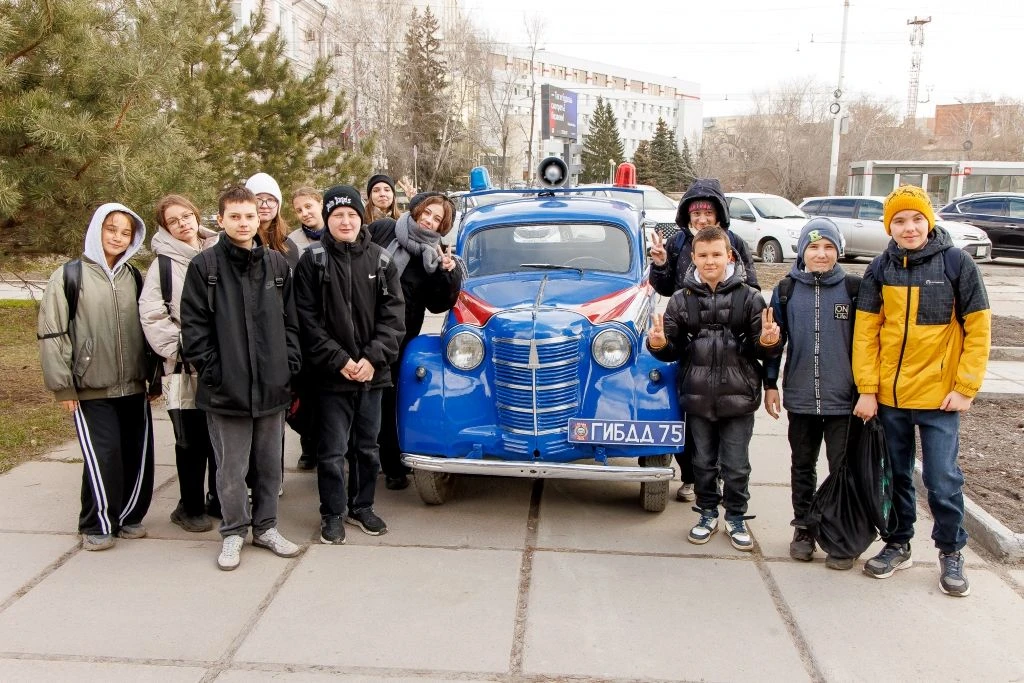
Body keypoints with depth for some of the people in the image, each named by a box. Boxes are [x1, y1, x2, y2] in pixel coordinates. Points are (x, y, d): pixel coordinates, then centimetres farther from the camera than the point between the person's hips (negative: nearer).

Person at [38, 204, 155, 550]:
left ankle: (128, 516, 26)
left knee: (138, 455, 6)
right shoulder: (69, 276, -3)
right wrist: (63, 385, -8)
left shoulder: (134, 278, 10)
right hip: (91, 391, -4)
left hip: (133, 387, 4)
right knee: (103, 457, -6)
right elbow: (51, 334, -5)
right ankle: (97, 525, 14)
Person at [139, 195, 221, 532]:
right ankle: (190, 507, 16)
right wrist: (179, 348, -14)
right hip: (187, 368, -3)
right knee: (192, 441, 2)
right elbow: (151, 315, -7)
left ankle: (220, 499, 25)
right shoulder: (164, 263, 0)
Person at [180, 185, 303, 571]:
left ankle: (266, 527, 29)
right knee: (231, 469, 6)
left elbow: (290, 320, 10)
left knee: (270, 463, 13)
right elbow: (194, 325, -4)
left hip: (272, 386, 3)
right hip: (226, 390, -3)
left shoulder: (277, 264, 7)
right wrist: (210, 370, -9)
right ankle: (233, 532, 23)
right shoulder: (205, 265, -2)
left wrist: (289, 364, 3)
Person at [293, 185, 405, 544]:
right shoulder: (312, 262, -3)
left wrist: (373, 357, -10)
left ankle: (361, 507, 30)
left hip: (372, 371, 3)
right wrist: (339, 360, -13)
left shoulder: (381, 260, 5)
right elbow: (307, 320, -7)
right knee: (333, 449, 3)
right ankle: (332, 513, 19)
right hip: (330, 374, -2)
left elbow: (393, 314, 1)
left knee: (367, 445, 13)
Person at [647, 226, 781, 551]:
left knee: (736, 466, 9)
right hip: (697, 397, 2)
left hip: (738, 398, -1)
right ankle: (707, 514, 33)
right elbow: (673, 350, 5)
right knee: (703, 462, 15)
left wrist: (768, 342, -22)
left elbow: (761, 349, 0)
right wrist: (659, 345, -16)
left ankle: (736, 518, 28)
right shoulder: (682, 300, 3)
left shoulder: (749, 298, -2)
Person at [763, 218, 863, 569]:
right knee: (802, 467, 14)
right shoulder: (787, 290, 2)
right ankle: (803, 529, 28)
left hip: (844, 399, -2)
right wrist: (770, 384, 5)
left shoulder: (854, 288, -2)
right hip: (800, 398, 2)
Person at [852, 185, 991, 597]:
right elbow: (865, 331, 1)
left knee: (943, 480, 1)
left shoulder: (957, 264, -6)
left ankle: (951, 552, 22)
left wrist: (965, 387, -8)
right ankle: (898, 544, 31)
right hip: (889, 394, 3)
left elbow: (978, 330, -4)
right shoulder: (881, 268, 1)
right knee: (896, 475, 14)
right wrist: (867, 389, -4)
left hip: (939, 395, -2)